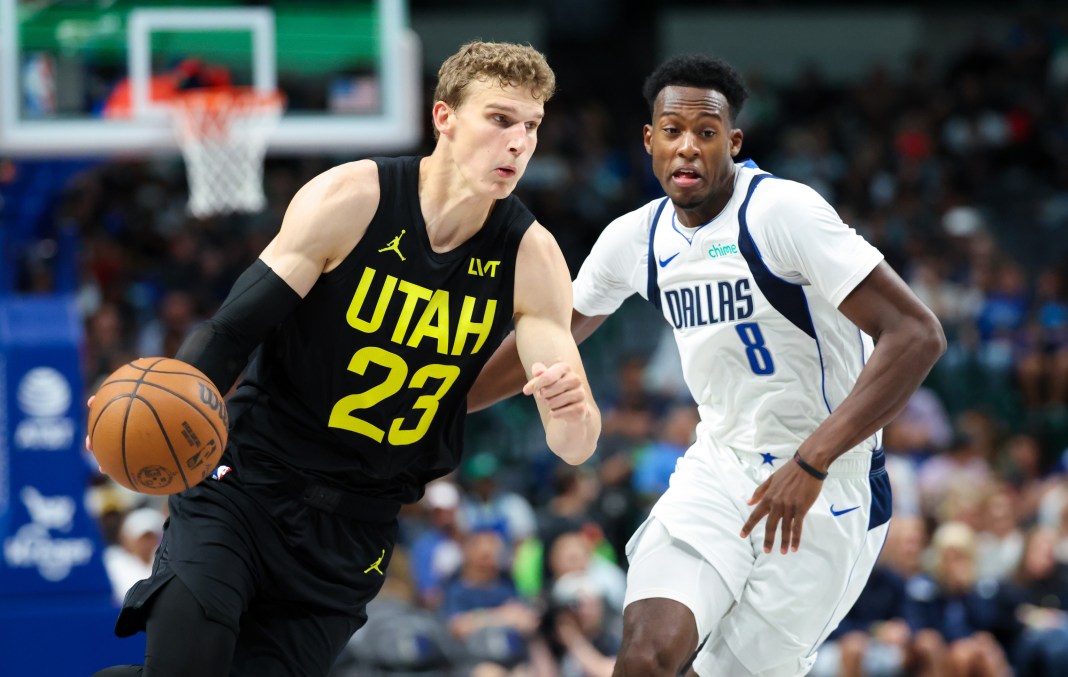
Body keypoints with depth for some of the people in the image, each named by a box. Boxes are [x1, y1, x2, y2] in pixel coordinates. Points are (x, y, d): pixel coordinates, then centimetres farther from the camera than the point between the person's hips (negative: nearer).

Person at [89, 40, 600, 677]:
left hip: (358, 527, 3)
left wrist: (573, 412, -34)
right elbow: (234, 327, -10)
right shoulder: (350, 199, -14)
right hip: (246, 482, -3)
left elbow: (576, 446, -9)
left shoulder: (531, 255, -7)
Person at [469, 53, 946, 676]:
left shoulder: (782, 212, -18)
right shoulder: (635, 239, 2)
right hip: (723, 468, 5)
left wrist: (810, 464, -29)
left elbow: (917, 335, -24)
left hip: (829, 487, -4)